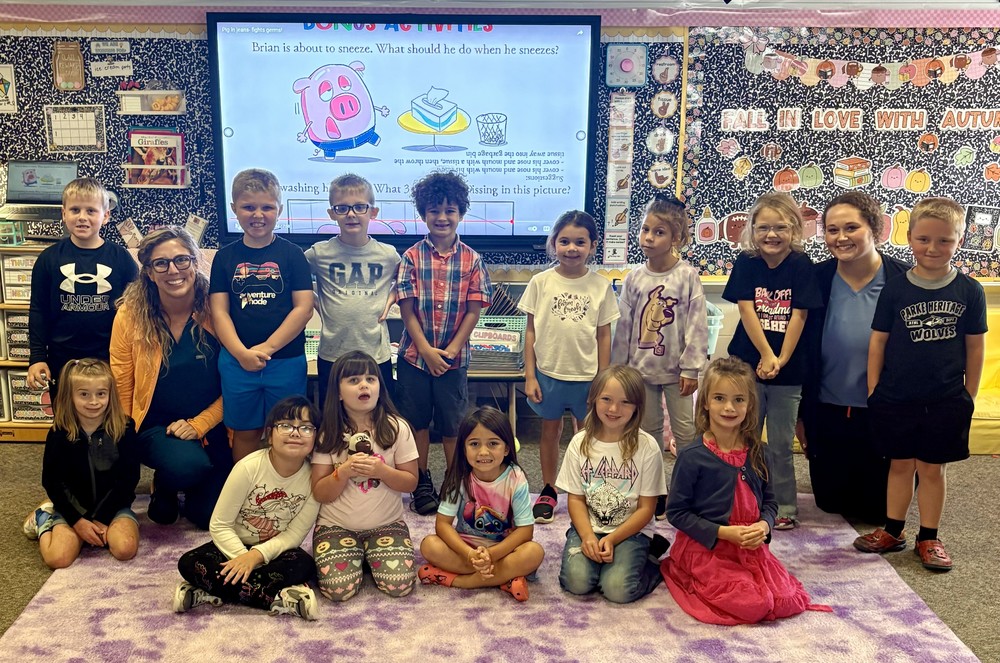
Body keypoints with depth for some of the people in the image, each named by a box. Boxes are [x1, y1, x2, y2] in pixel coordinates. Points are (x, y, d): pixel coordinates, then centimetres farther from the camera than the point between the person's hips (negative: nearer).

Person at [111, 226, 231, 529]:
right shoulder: (130, 315, -9)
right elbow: (122, 389, -3)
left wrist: (198, 424, -13)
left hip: (211, 428, 1)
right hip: (155, 427, -1)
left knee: (210, 515, -4)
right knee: (186, 465, -32)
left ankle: (190, 490, 32)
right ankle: (163, 486, 6)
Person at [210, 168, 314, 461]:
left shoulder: (291, 254, -1)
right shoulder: (226, 257, 4)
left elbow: (304, 308, -7)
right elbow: (219, 311, 0)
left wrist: (266, 348, -13)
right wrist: (241, 353, -13)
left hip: (286, 362, -1)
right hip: (237, 362, 2)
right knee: (245, 433, 13)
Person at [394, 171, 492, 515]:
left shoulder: (471, 260, -1)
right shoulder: (412, 257, -2)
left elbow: (474, 310, -3)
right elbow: (407, 309, -5)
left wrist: (450, 350, -10)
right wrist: (427, 350, -12)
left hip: (454, 357, 0)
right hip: (415, 354, 1)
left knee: (452, 424, 8)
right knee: (417, 420, 10)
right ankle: (422, 482, 25)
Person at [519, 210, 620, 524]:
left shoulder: (601, 286, -4)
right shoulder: (541, 282, -4)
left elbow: (604, 335, 0)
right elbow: (530, 330, -1)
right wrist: (530, 375, -4)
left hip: (587, 375, 0)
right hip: (548, 371, 0)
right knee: (550, 430, 13)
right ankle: (548, 492, 28)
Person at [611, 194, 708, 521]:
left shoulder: (687, 276, -9)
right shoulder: (634, 278, 1)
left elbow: (697, 325, -11)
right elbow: (623, 325, 4)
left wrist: (691, 369, -13)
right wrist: (618, 368, 5)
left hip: (676, 370, -3)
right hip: (641, 369, 4)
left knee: (686, 432, 4)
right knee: (648, 430, 13)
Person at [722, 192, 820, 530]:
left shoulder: (802, 265, -5)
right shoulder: (746, 262, -2)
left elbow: (799, 315, -8)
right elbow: (746, 310, -8)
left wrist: (781, 360, -14)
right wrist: (766, 356, -13)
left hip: (788, 370, -1)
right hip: (748, 364, 1)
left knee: (781, 444, 7)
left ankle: (785, 507, 19)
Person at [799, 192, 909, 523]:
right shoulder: (815, 280, -7)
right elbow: (801, 352, 0)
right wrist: (800, 415, 2)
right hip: (827, 415, 2)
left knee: (878, 508, 11)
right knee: (830, 501, 14)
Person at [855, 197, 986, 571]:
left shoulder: (969, 291, -2)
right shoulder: (895, 290, -3)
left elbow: (975, 346, 3)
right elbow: (878, 341, 1)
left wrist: (969, 396, 4)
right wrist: (873, 391, 0)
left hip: (946, 401, 0)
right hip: (896, 398, 0)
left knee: (932, 468, 9)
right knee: (900, 465, 13)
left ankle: (928, 539, 22)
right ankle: (893, 531, 25)